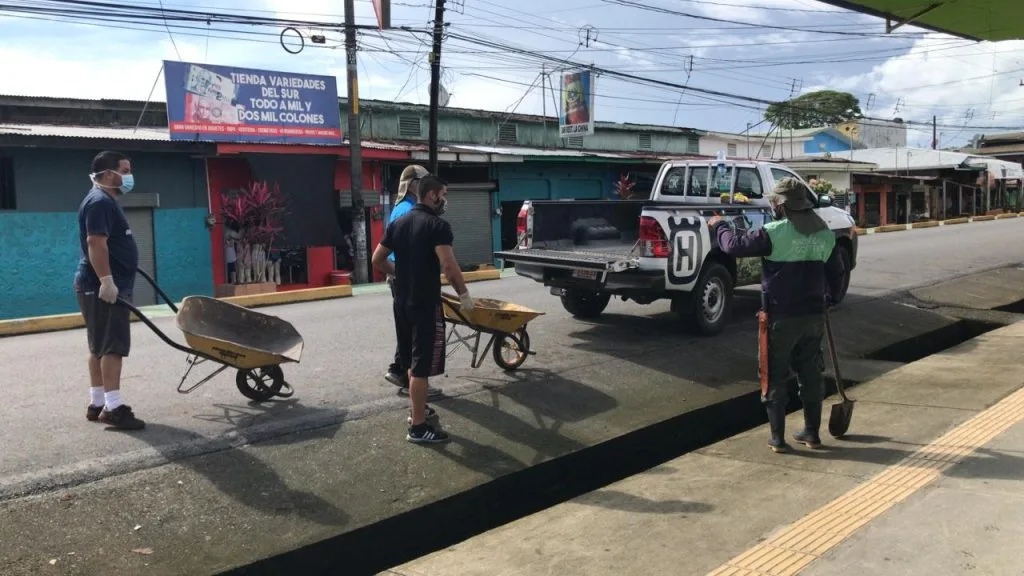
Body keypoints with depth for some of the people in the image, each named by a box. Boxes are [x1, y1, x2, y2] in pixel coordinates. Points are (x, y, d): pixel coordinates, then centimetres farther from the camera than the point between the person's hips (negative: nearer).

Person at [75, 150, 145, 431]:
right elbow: (96, 242, -23)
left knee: (100, 347, 12)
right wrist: (106, 280, -28)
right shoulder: (100, 201, -13)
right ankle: (113, 407, -11)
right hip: (103, 287, -11)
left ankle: (97, 403, 19)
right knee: (113, 346, -11)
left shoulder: (107, 201, 20)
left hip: (107, 286, 11)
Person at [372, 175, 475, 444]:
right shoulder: (438, 225, -14)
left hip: (402, 302, 8)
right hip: (425, 304, -8)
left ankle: (416, 411, 33)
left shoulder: (398, 223, 10)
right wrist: (464, 295, -12)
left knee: (412, 362, 20)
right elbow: (448, 265, -24)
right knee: (422, 366, -2)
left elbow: (377, 260, 14)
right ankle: (418, 427, 3)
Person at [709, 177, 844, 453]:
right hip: (814, 316, 5)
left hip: (781, 317, -5)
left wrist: (719, 225, 9)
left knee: (777, 378, 5)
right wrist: (829, 300, 32)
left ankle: (778, 438, 9)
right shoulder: (826, 234, 6)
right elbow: (836, 273, 16)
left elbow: (735, 245, -9)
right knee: (811, 374, 16)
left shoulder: (775, 232, -15)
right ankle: (812, 433, 25)